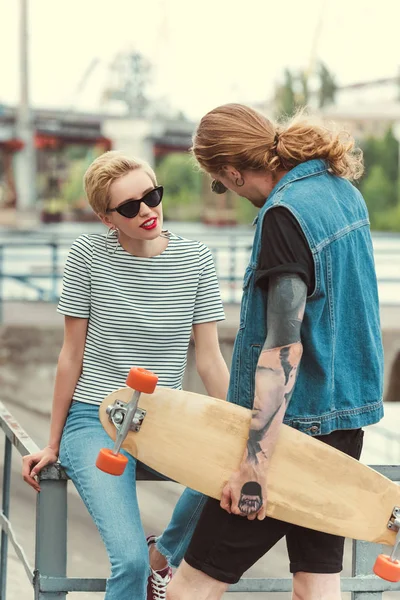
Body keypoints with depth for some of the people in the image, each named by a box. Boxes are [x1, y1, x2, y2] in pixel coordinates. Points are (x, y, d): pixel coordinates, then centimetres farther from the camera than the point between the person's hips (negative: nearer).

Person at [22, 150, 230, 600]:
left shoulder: (195, 260, -1)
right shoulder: (89, 255, -6)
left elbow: (208, 359, 1)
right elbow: (72, 355, 0)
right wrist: (53, 445, 4)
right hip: (95, 419, -3)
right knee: (130, 560, -24)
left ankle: (162, 555, 0)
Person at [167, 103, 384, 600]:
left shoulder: (285, 214, -18)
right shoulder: (344, 192, 9)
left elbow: (283, 345, -23)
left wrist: (255, 462, -23)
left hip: (296, 423, -9)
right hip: (345, 415, 9)